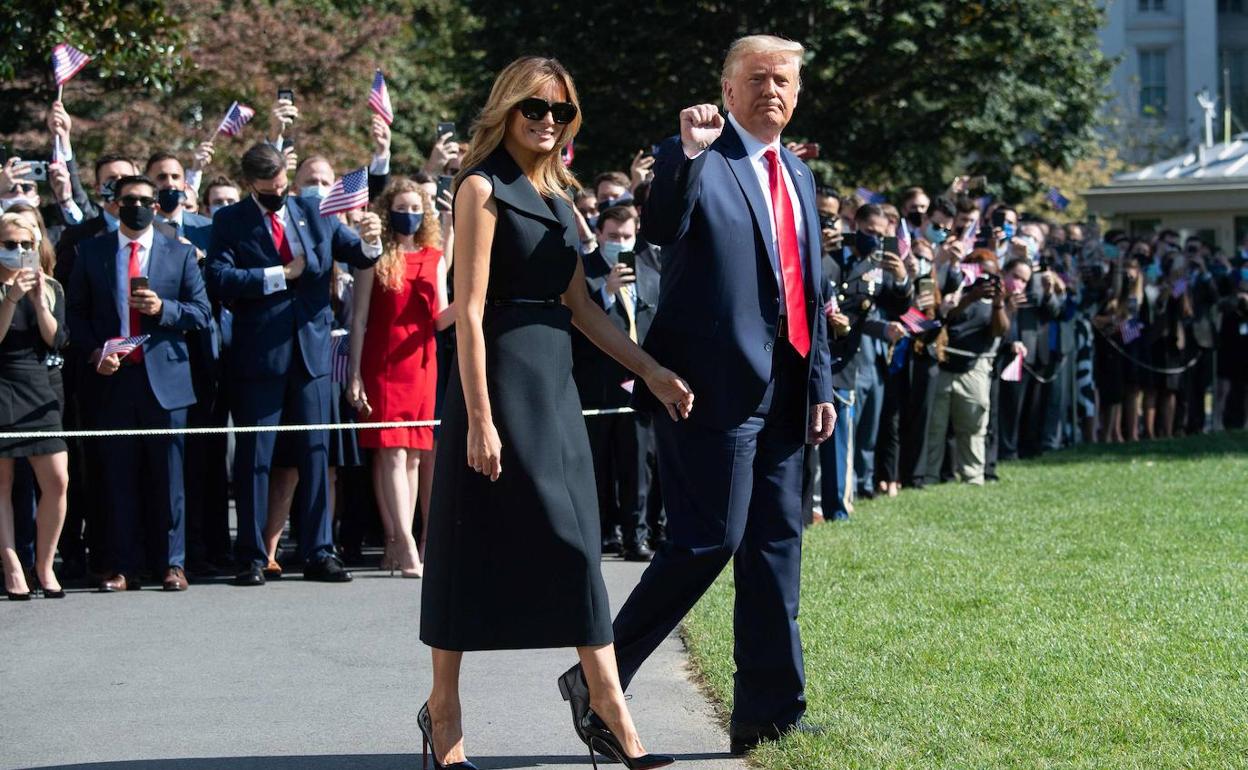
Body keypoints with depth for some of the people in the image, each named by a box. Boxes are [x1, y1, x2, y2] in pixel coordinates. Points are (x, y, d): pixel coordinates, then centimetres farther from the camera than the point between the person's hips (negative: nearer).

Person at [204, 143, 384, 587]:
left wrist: (369, 240, -11)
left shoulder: (312, 214, 11)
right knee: (255, 457, 1)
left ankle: (318, 554, 10)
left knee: (315, 454, 5)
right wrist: (279, 275, -12)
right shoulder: (231, 221, 2)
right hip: (258, 354, -3)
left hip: (311, 350, 3)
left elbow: (358, 255, 11)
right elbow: (218, 280, -11)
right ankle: (251, 557, 6)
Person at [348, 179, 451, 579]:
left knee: (415, 454, 1)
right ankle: (406, 546, -14)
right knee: (392, 452, -9)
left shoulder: (434, 258, 12)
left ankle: (398, 544, 5)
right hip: (382, 364, -4)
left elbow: (439, 320, 9)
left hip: (422, 363, 4)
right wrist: (355, 374, -7)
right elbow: (358, 318, 0)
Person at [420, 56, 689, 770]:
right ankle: (444, 710, 12)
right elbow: (470, 309, -14)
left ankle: (610, 711, 4)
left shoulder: (557, 195, 15)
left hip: (554, 378, 7)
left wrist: (651, 370, 11)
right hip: (501, 372, -7)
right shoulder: (484, 188, -8)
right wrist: (479, 418, -19)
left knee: (576, 543, 4)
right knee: (477, 545, 1)